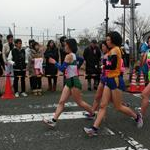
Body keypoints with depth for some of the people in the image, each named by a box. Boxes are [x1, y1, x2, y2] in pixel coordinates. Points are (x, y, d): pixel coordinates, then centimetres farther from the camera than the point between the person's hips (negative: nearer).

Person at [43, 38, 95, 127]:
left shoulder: (69, 56, -15)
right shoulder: (73, 55, 11)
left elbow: (62, 68, -18)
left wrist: (54, 62, -5)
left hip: (73, 81, -10)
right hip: (69, 81, 10)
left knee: (79, 102, 4)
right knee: (61, 102, 1)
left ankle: (93, 114, 23)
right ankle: (54, 121, -2)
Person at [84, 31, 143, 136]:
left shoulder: (114, 50, -14)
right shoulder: (115, 50, 15)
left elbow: (112, 66, -22)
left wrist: (104, 66, -7)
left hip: (115, 80, -9)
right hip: (109, 80, 9)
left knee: (118, 107, 5)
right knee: (103, 105, 2)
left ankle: (137, 116, 27)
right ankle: (94, 128, 1)